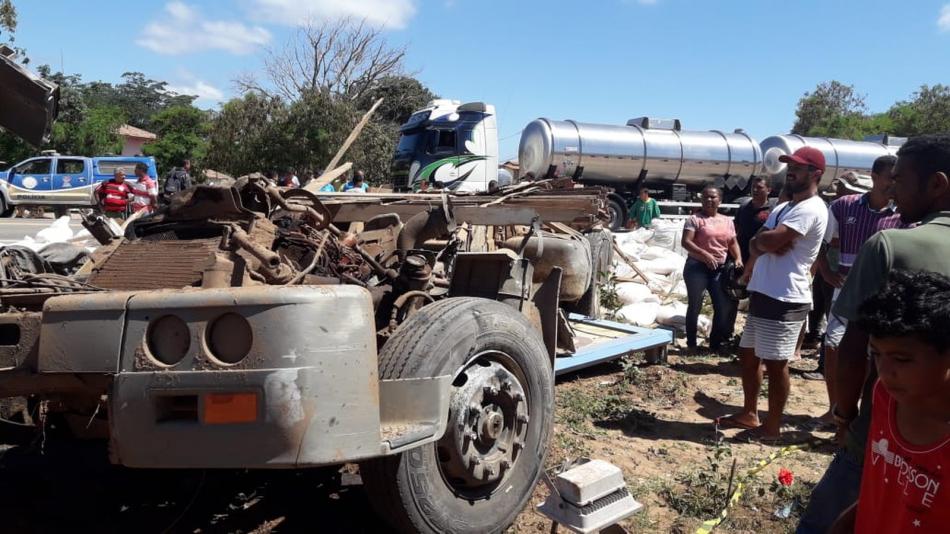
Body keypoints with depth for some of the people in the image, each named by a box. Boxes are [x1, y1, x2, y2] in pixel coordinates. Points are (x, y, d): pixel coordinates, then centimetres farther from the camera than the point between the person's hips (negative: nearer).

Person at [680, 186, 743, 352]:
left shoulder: (727, 221, 13)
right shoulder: (695, 219, -4)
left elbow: (733, 243, 14)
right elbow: (686, 242, -13)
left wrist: (738, 258, -6)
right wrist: (705, 254, -25)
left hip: (720, 269, 5)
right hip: (697, 267, -5)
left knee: (724, 307, 2)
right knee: (695, 306, 1)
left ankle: (715, 344, 16)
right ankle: (691, 344, 11)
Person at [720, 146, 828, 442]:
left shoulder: (810, 208, -14)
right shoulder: (783, 208, 18)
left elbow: (769, 241, -24)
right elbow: (755, 243, 10)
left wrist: (762, 238, -3)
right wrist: (763, 244, -12)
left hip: (785, 300, -10)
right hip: (763, 294, 10)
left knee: (775, 363, -1)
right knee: (748, 354, 17)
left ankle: (772, 428, 12)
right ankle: (749, 413, 31)